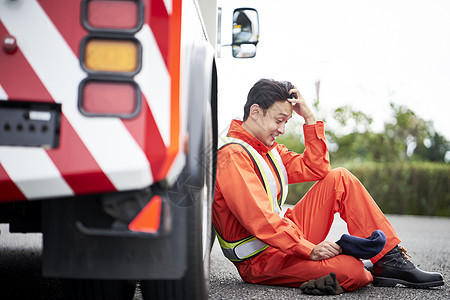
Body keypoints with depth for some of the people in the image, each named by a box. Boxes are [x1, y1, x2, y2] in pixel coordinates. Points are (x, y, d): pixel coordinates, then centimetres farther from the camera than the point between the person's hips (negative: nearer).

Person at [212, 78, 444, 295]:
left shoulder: (268, 148, 14)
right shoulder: (232, 155, -18)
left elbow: (316, 169, 10)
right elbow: (258, 219, -27)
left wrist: (309, 118, 2)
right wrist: (309, 250, -29)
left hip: (284, 238, 10)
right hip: (259, 258, -10)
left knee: (339, 179, 1)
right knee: (351, 271, -31)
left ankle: (390, 260, -2)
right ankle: (369, 276, 6)